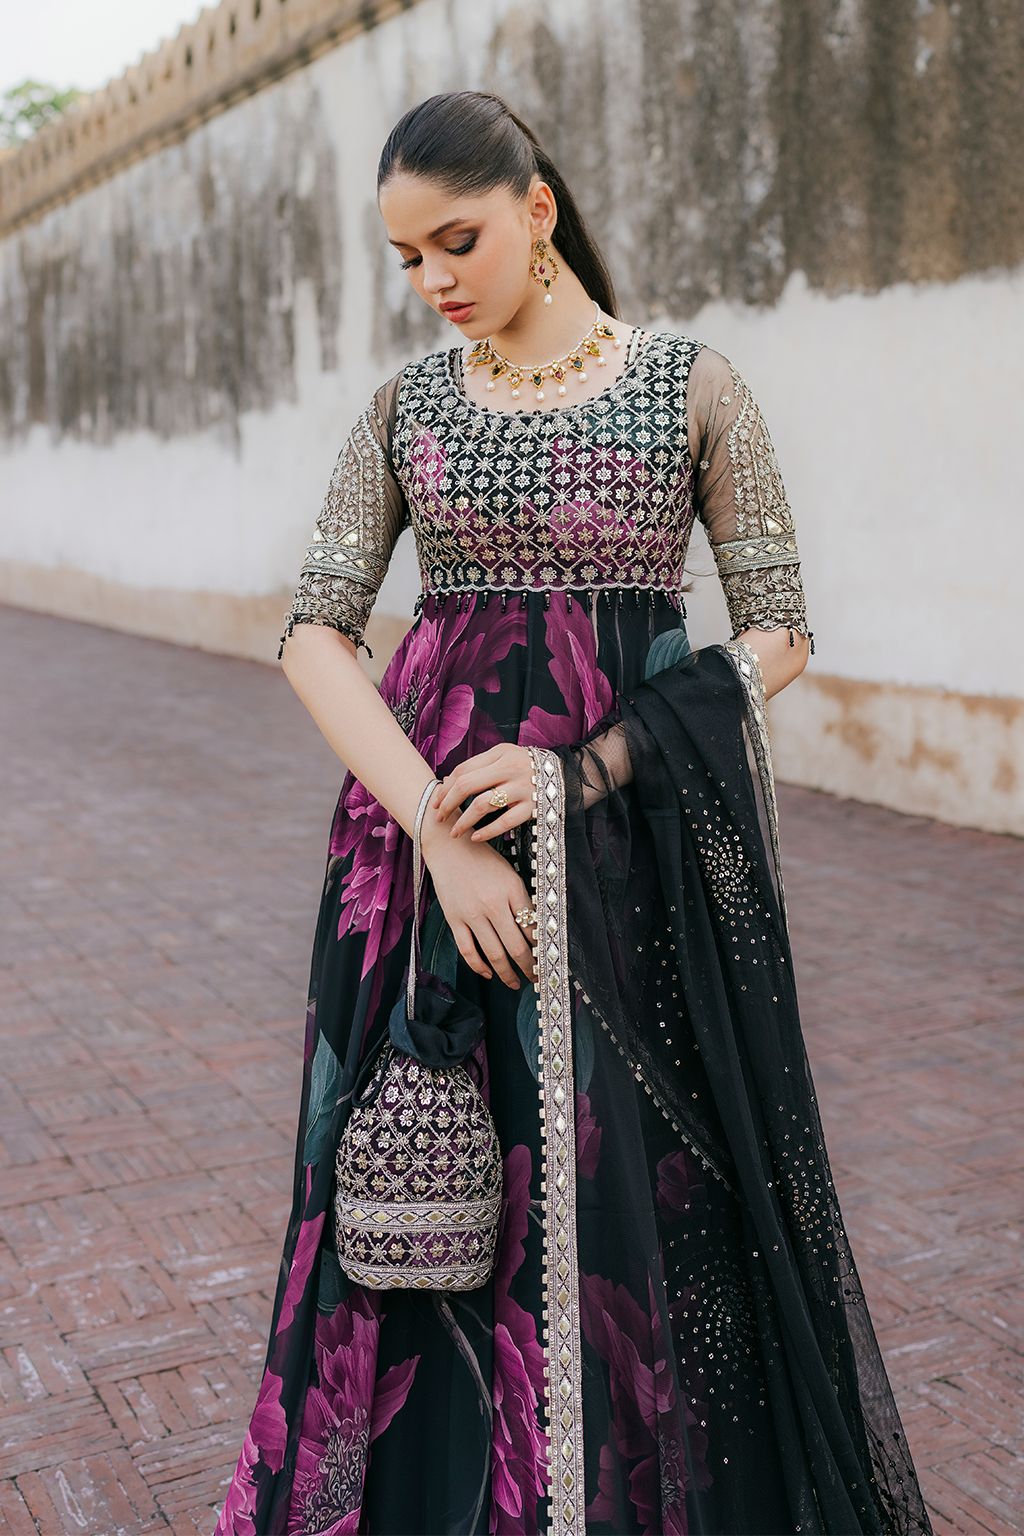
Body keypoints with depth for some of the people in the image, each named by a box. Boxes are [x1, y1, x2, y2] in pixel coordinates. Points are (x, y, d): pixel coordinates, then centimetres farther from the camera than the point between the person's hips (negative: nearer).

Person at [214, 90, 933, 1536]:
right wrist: (440, 834, -15)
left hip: (631, 838, -2)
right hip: (427, 831, 3)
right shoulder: (409, 404, 7)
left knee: (635, 1187, 3)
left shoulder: (691, 381, 0)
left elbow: (781, 632, -1)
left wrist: (578, 767, -14)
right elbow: (316, 631, -1)